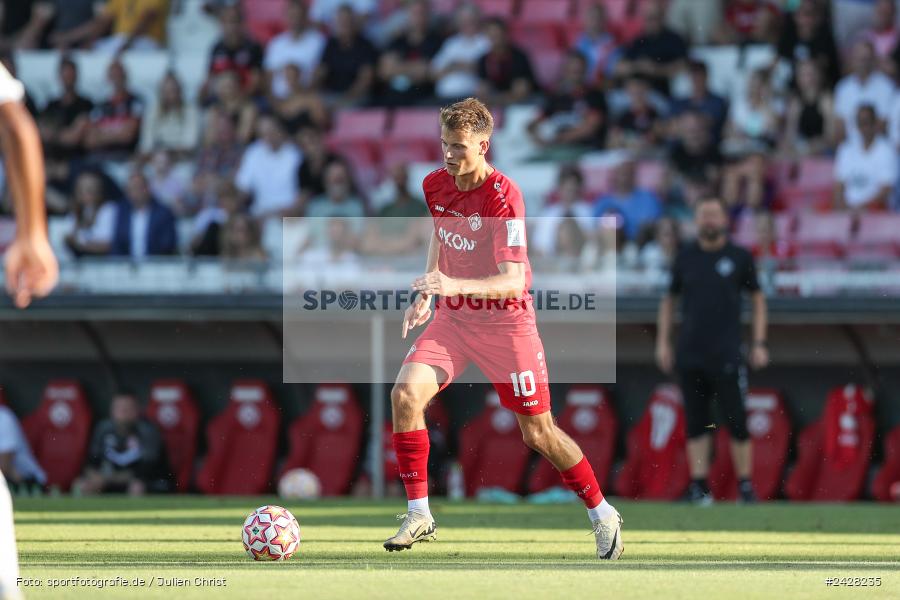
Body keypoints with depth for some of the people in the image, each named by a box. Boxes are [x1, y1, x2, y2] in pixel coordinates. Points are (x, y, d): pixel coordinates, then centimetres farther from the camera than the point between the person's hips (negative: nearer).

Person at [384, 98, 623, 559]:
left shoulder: (502, 197, -23)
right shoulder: (435, 185, -2)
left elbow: (513, 282, -28)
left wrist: (454, 285, -42)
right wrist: (427, 294, 14)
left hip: (505, 321, -5)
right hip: (451, 317, 5)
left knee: (539, 434, 1)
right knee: (405, 394, -18)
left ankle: (601, 514, 23)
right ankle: (419, 516, -9)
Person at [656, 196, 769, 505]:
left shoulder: (739, 257, 3)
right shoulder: (685, 257, 8)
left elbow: (758, 300, 9)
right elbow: (668, 300, 16)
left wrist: (759, 344, 2)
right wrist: (663, 342, 9)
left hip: (726, 354, -2)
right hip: (689, 354, 2)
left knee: (735, 421, -5)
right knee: (696, 422, 2)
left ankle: (745, 485, 2)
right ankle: (699, 485, 5)